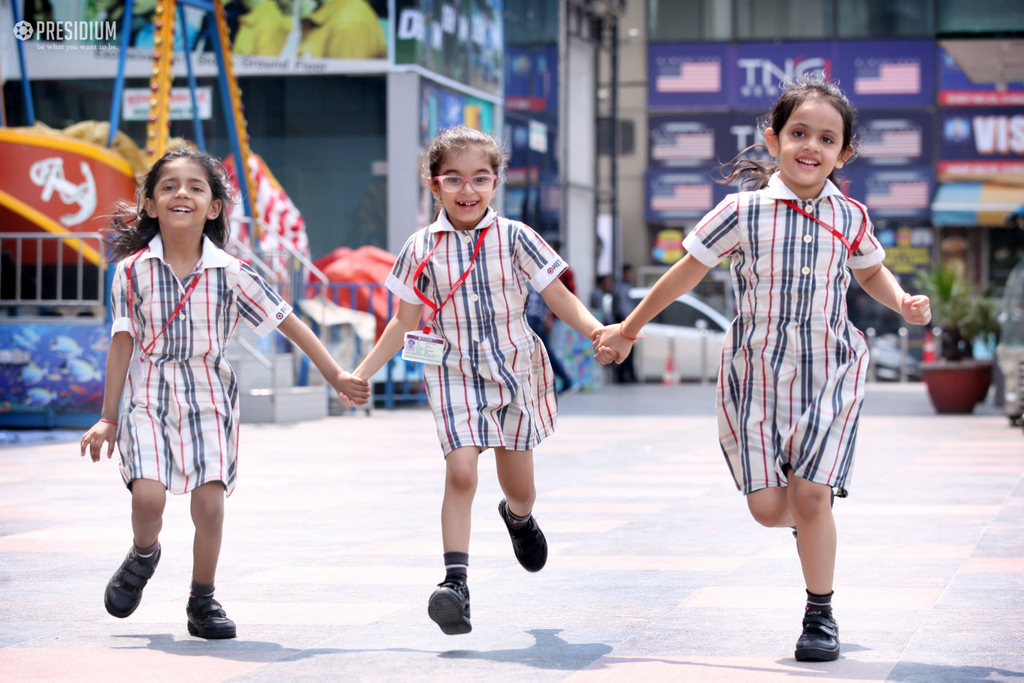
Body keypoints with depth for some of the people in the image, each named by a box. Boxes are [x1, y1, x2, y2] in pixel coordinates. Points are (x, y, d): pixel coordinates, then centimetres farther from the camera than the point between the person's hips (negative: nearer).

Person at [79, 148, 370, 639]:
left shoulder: (230, 272, -5)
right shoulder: (133, 270, -5)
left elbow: (287, 322, 2)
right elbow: (122, 342, 1)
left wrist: (337, 377, 4)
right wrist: (108, 418, 3)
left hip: (209, 399, 1)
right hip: (149, 397, -1)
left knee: (210, 503, -7)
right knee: (148, 493, -18)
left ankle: (203, 601, 16)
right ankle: (144, 554, 17)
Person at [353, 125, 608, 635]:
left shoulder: (514, 238, -4)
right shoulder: (422, 249, 0)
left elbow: (558, 297, -4)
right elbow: (404, 323, 9)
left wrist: (597, 330, -22)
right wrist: (359, 374, 7)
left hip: (514, 370, 1)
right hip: (454, 375, -1)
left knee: (519, 484, 12)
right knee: (460, 470, -20)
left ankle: (518, 516, 50)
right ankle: (455, 580, -22)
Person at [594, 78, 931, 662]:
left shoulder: (851, 218, 1)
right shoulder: (744, 212, -7)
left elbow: (871, 270, 22)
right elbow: (690, 270, 3)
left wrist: (903, 302, 2)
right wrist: (631, 327, 10)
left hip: (829, 372, 1)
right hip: (758, 370, 0)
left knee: (810, 496, -7)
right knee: (767, 507, -2)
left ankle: (821, 614, 10)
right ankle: (811, 519, 35)